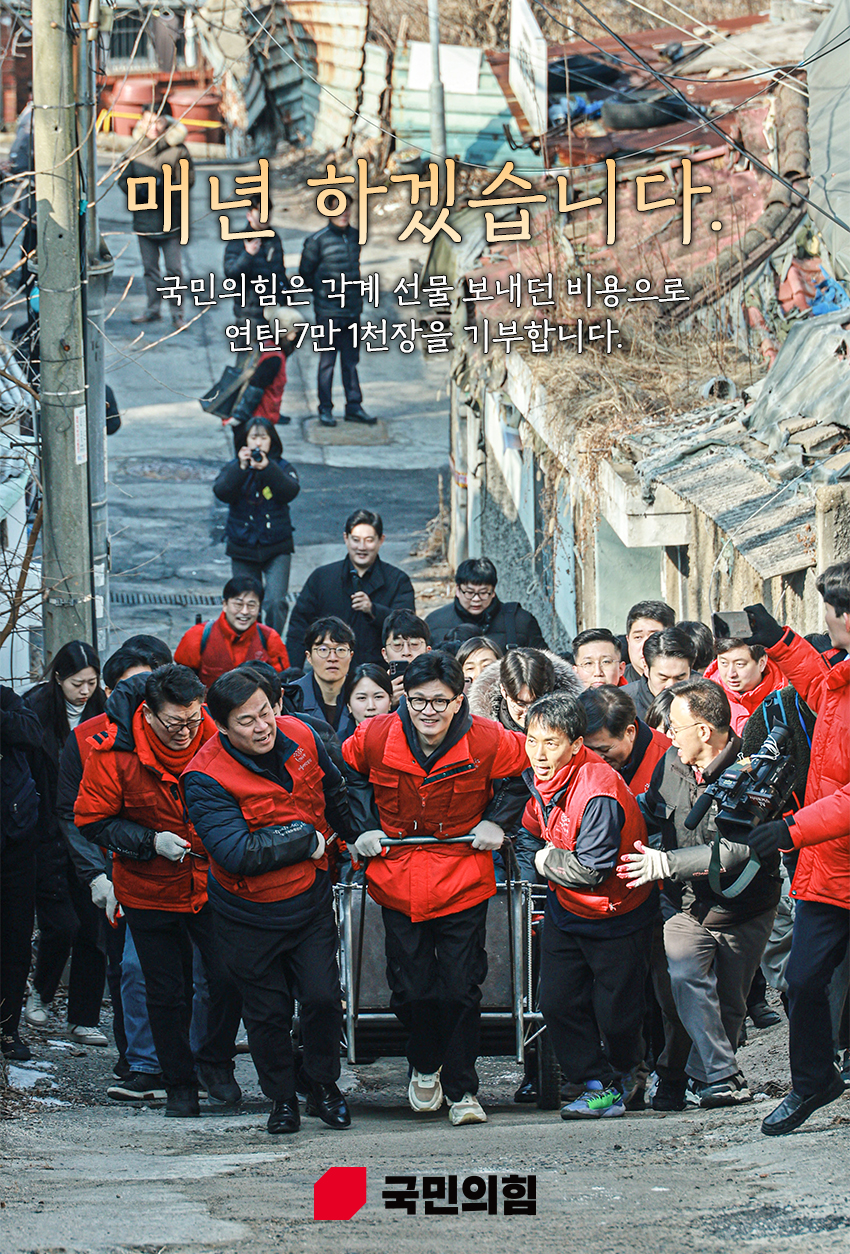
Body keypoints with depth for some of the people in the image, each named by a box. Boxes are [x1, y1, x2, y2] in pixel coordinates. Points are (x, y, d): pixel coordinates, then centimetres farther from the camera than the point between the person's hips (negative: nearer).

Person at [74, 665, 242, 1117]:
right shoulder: (114, 751, -16)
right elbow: (92, 821, -9)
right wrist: (150, 842, -20)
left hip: (213, 886, 1)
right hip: (150, 892, -1)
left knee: (229, 979, -6)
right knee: (167, 994, 7)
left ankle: (215, 1063, 18)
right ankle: (178, 1083, 24)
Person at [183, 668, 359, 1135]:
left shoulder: (299, 737, -7)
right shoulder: (205, 778, -23)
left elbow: (335, 794, 14)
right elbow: (236, 853, -31)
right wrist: (306, 840, -23)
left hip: (310, 899, 3)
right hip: (249, 913, -3)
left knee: (323, 998, -1)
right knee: (267, 1010, 8)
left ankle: (323, 1087, 22)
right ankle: (281, 1097, 28)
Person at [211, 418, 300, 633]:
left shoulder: (282, 468, 0)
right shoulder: (234, 468, 1)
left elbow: (290, 491, -19)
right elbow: (221, 492, -16)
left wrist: (267, 468, -33)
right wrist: (241, 468, -30)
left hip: (276, 547, -1)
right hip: (243, 547, 1)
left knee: (275, 602, -15)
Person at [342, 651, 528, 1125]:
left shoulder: (487, 742, -14)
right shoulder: (375, 738, -10)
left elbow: (527, 771, 5)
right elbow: (343, 778, 10)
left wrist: (498, 822, -3)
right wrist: (364, 828, 2)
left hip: (463, 884, -1)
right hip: (398, 880, 1)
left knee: (460, 991, -3)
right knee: (411, 989, 5)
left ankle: (463, 1089, 10)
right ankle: (424, 1067, 32)